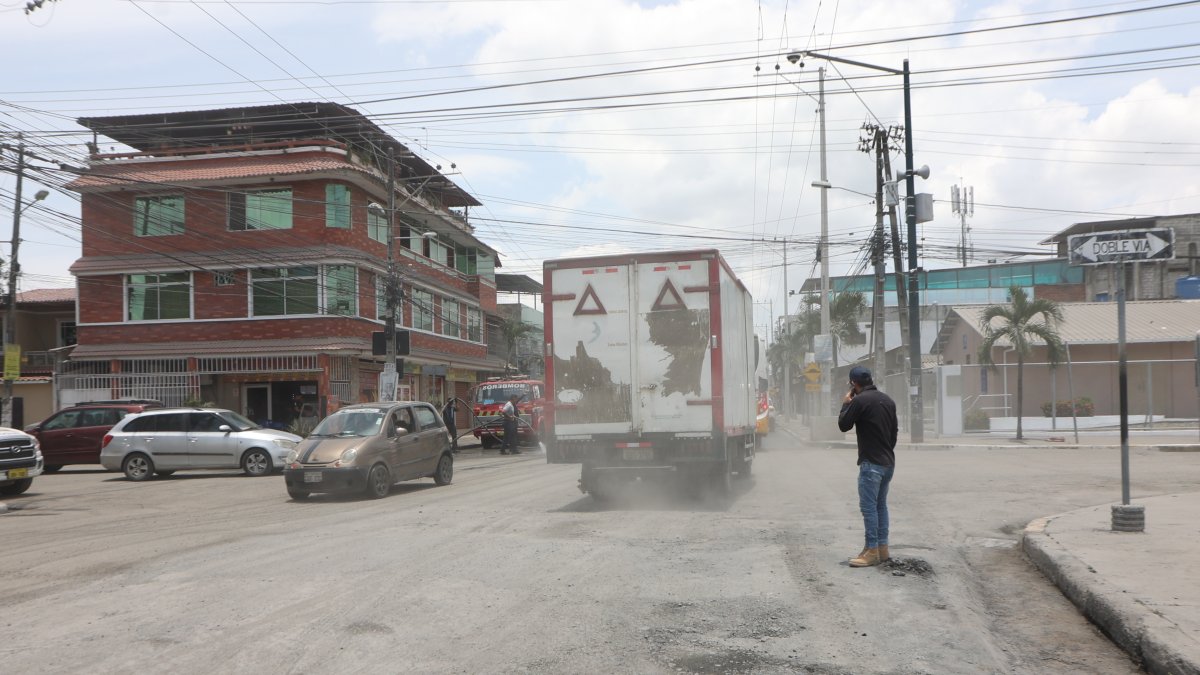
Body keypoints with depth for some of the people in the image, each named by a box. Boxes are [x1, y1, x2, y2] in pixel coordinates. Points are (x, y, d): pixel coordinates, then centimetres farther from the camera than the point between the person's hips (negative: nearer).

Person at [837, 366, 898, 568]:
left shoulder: (859, 400, -14)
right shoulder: (888, 400, 10)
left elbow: (843, 425, -6)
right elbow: (894, 430, 17)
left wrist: (846, 404, 7)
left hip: (871, 463, -8)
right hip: (888, 462, 8)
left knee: (868, 506, -4)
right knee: (881, 505, 15)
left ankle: (872, 551, -4)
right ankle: (882, 547, 19)